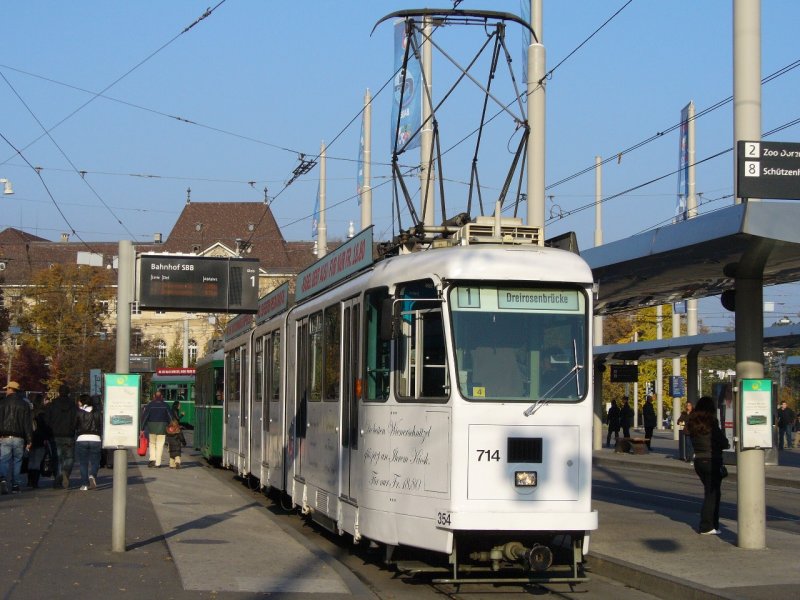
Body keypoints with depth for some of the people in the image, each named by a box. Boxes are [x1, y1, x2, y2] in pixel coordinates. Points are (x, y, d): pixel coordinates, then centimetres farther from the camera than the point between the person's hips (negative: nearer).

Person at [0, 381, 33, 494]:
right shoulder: (24, 404, 6)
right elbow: (28, 423, 3)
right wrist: (29, 440, 3)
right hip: (19, 438, 1)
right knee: (17, 461, 10)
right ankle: (15, 485, 9)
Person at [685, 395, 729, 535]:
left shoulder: (692, 424, 4)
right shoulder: (711, 424, -16)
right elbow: (724, 443, -11)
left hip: (698, 460, 6)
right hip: (712, 461, -6)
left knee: (710, 492, 18)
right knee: (712, 494, 3)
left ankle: (713, 524, 21)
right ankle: (706, 527, 4)